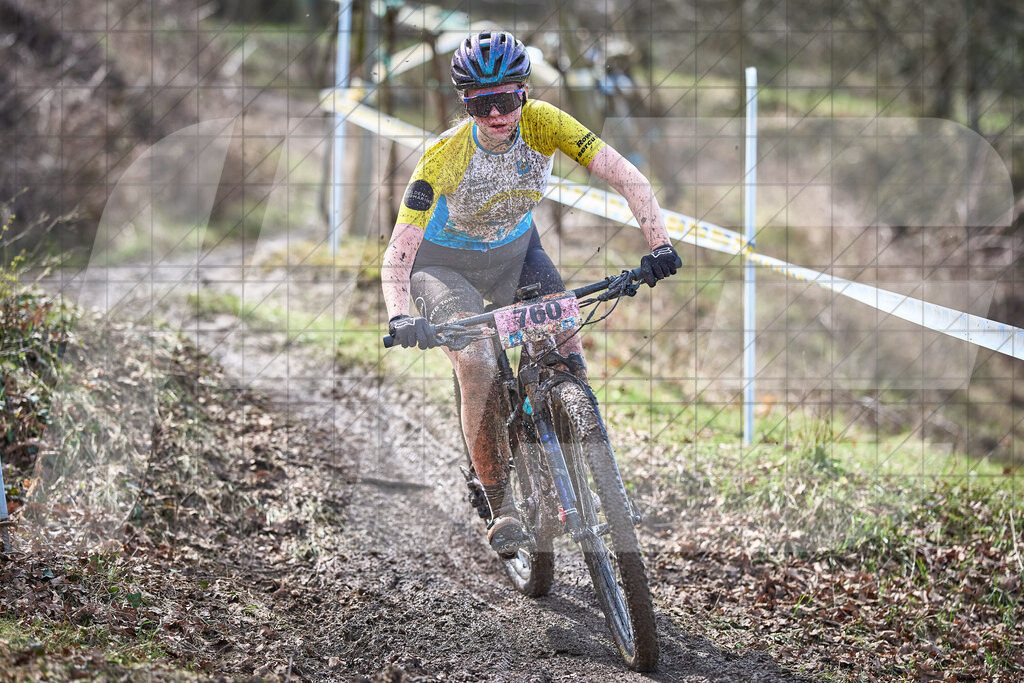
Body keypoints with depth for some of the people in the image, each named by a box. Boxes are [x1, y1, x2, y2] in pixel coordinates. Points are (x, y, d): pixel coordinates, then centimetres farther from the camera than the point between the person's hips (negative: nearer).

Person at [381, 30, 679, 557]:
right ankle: (501, 508, -12)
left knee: (568, 351, -16)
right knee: (478, 366, -26)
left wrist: (658, 243, -42)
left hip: (514, 249, 3)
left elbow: (626, 177, -28)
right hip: (446, 262, -3)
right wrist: (399, 318, -53)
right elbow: (397, 253, -35)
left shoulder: (543, 124, -26)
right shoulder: (444, 156, -32)